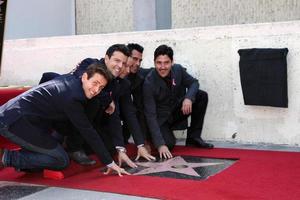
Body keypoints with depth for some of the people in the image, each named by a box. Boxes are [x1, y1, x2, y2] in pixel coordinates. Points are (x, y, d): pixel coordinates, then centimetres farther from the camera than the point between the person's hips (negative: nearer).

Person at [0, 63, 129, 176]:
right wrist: (110, 163, -7)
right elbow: (88, 132, -14)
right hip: (15, 121, -10)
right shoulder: (72, 97, -17)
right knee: (61, 161, -4)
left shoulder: (70, 79, 10)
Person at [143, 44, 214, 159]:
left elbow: (193, 83, 1)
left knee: (202, 96, -14)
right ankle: (151, 136, 9)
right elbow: (150, 115, -28)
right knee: (168, 144, -29)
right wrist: (160, 144, -36)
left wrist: (189, 97, -25)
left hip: (177, 110, 5)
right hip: (161, 119, -5)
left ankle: (193, 137, -4)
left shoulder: (178, 69, -12)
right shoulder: (149, 83, -26)